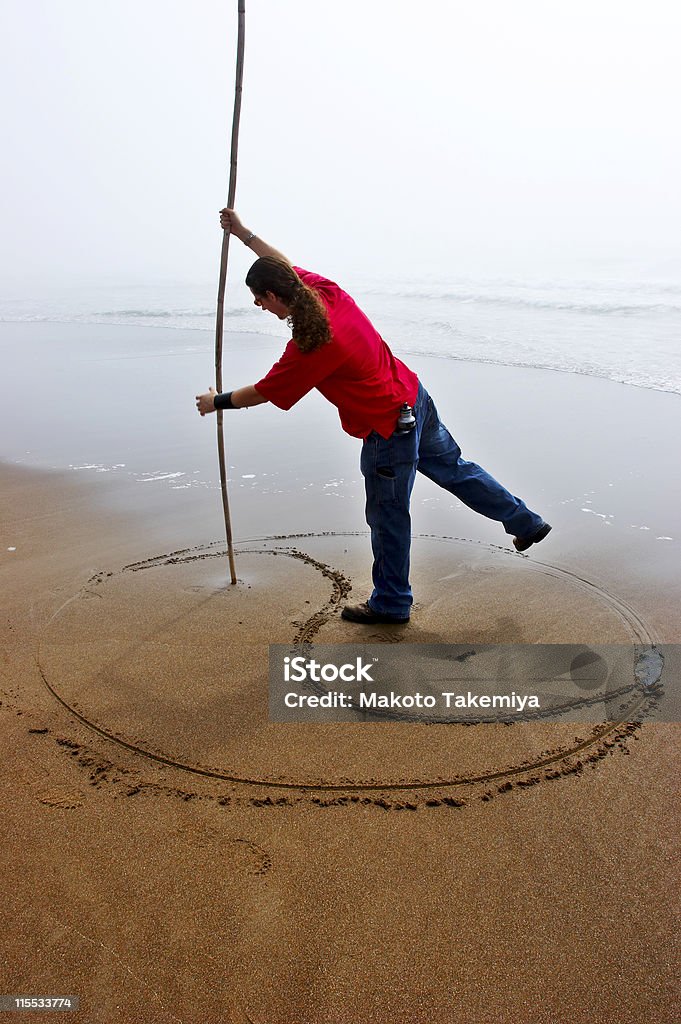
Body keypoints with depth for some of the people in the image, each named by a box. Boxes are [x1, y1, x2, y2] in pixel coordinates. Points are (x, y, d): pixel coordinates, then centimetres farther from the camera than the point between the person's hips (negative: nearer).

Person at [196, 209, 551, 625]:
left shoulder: (309, 348, -26)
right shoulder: (327, 291, -3)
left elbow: (263, 392, -12)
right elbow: (286, 264, 18)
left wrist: (217, 401, 5)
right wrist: (243, 233, 23)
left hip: (388, 430, -9)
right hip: (414, 396, 9)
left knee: (388, 517, 7)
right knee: (454, 467, 25)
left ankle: (391, 604, 25)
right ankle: (527, 523, 38)